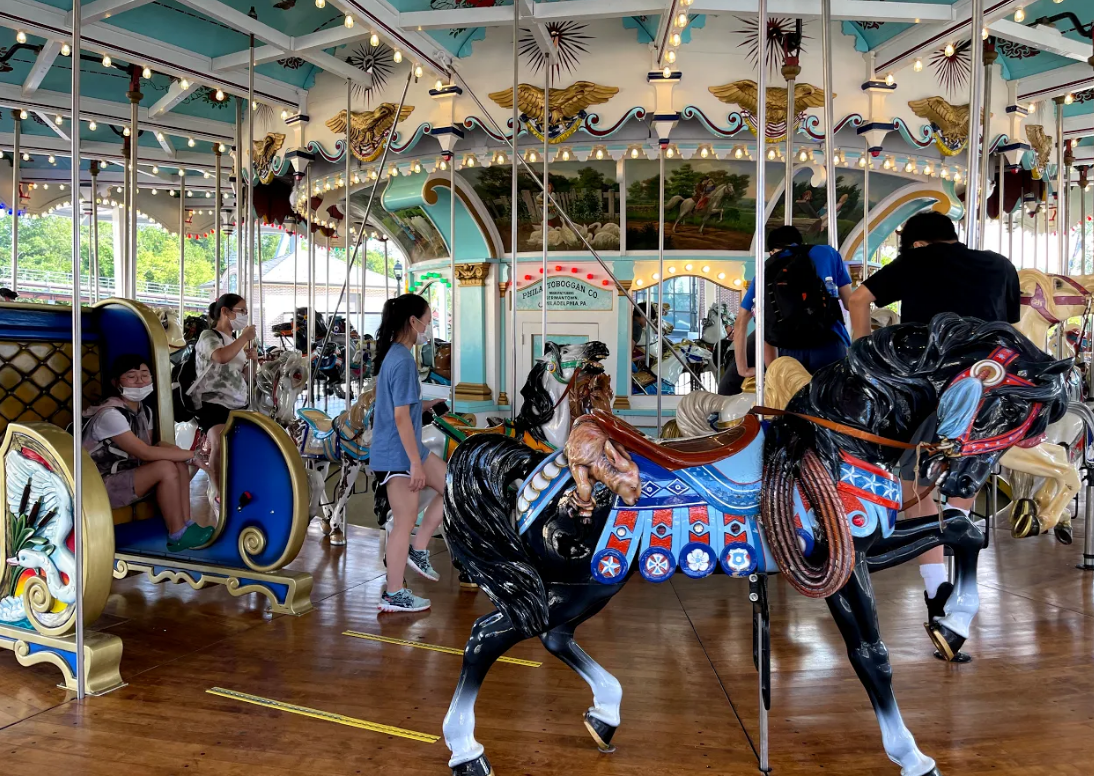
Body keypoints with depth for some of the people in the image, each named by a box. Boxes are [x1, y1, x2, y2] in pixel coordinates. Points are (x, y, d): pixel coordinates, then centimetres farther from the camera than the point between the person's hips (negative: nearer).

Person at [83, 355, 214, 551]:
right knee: (165, 468, -24)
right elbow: (145, 453, -27)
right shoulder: (110, 414, -22)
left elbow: (149, 451, 5)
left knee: (178, 463, -7)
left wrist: (177, 452, -16)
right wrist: (190, 455, -22)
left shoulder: (145, 411, 5)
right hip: (98, 487, -8)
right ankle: (177, 536, -15)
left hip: (126, 476, 8)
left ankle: (186, 525, -8)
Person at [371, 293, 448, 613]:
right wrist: (416, 463, -20)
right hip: (399, 454, -10)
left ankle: (418, 550, 19)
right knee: (405, 523, 2)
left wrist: (426, 404, 14)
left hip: (402, 450, 10)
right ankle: (393, 595, 15)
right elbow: (401, 416, -23)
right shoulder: (404, 360, -20)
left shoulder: (393, 354, 9)